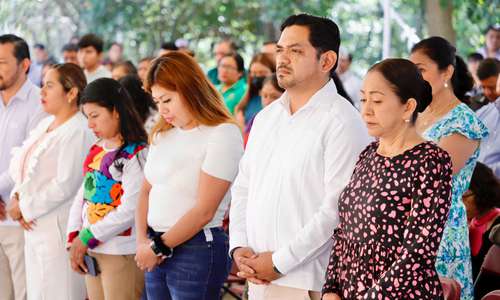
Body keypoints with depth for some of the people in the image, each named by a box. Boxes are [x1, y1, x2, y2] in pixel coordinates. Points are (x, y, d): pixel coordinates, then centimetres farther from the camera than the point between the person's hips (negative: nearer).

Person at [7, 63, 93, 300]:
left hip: (59, 228, -9)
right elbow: (19, 164, 16)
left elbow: (64, 185, -18)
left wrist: (25, 208, -10)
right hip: (34, 227, 9)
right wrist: (17, 197, -2)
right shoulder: (45, 124, 14)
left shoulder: (78, 132, -14)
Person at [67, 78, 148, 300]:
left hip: (122, 254, -7)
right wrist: (74, 238, 0)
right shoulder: (96, 151, 12)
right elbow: (83, 195, 13)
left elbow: (130, 210, -18)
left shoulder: (136, 154, -12)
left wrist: (87, 238, -14)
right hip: (91, 252, 7)